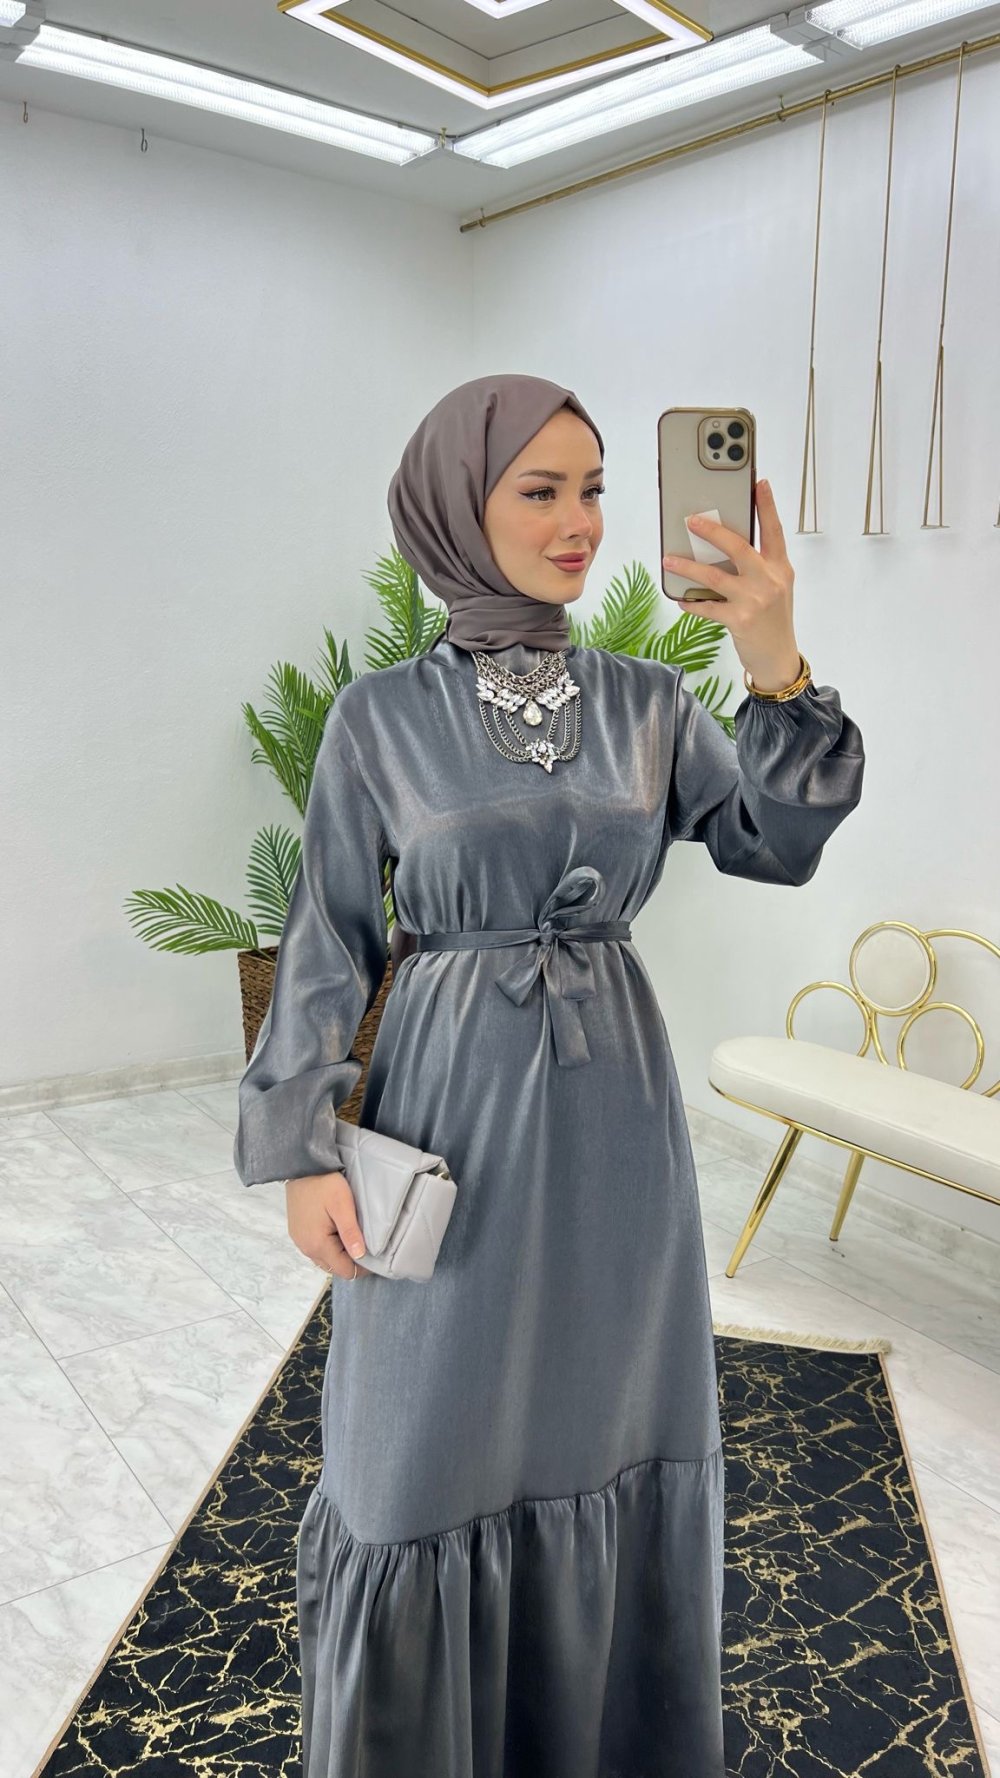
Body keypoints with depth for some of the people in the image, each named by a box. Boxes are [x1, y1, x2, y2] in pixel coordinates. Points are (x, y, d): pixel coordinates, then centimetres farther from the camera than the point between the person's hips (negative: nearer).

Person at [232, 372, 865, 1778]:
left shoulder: (650, 702, 3)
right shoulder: (380, 716, -5)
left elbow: (779, 843, -10)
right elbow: (328, 941, -3)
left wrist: (776, 665, -24)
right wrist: (305, 1152, -8)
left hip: (614, 1111, 3)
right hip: (451, 1110, -3)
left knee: (607, 1426, 17)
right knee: (434, 1444, 10)